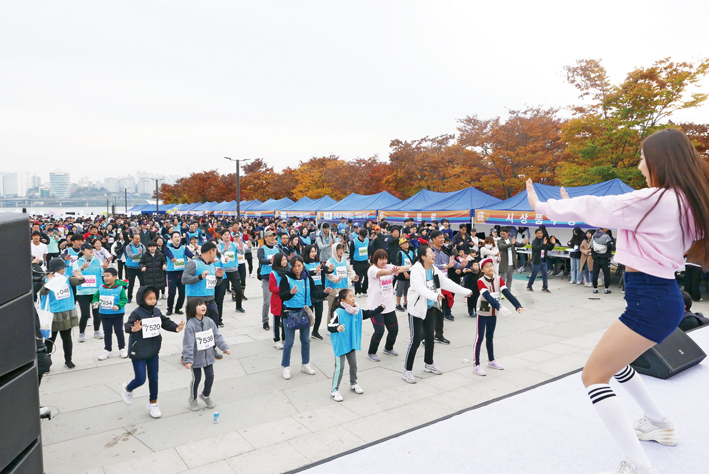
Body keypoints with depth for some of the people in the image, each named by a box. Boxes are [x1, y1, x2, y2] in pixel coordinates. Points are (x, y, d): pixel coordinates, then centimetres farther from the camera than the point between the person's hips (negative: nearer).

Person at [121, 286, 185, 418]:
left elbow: (166, 322, 6)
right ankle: (128, 389, 38)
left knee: (154, 378, 13)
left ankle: (153, 403, 32)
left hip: (153, 351, 5)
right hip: (138, 353, -5)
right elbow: (127, 325, -30)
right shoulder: (137, 313, -18)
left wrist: (176, 328, -11)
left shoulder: (156, 312, 0)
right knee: (140, 380, 2)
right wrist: (133, 329, -52)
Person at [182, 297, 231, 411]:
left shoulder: (209, 322, -4)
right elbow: (188, 344, -22)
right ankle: (192, 399, 33)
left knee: (210, 376, 12)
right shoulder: (190, 325, -21)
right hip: (196, 358, -5)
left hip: (208, 356, 5)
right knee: (196, 378, 8)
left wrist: (225, 347, -5)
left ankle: (206, 395, 38)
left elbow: (217, 336, 2)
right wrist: (188, 360, -25)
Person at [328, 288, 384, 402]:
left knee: (353, 364, 18)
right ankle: (334, 390, 12)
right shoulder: (338, 312, -21)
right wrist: (337, 328, -44)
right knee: (340, 367, -2)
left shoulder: (358, 311, -1)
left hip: (352, 344, 6)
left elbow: (369, 314, 8)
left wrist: (380, 308, -3)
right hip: (340, 345, -6)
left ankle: (353, 384, 40)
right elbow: (330, 326, -24)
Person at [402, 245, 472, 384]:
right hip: (417, 309, -8)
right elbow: (420, 288, -33)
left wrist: (466, 291, 6)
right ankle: (407, 371, 3)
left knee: (430, 337, 18)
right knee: (415, 340, -8)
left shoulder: (434, 270, 5)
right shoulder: (416, 271, -19)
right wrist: (435, 295, -48)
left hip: (430, 308, 8)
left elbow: (448, 283, 7)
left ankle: (429, 364, 37)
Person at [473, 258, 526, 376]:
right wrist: (500, 307, -46)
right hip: (483, 314, -5)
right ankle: (476, 365, 3)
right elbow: (488, 297, -32)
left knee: (490, 337, 19)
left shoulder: (499, 279, -5)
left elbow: (507, 293, -16)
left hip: (493, 314, 5)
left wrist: (518, 306, -29)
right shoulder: (481, 282, -19)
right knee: (479, 338, -2)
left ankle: (491, 361, 33)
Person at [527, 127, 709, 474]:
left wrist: (543, 207, 0)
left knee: (593, 375, -5)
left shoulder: (657, 200, -18)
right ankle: (661, 425, 41)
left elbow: (596, 207, -11)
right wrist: (580, 211, 21)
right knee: (613, 361, 28)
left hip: (649, 302, -10)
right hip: (664, 297, 10)